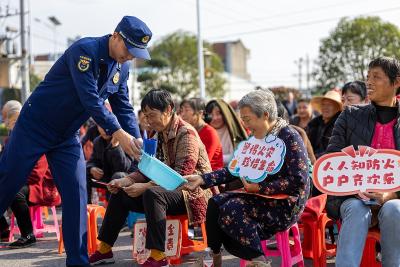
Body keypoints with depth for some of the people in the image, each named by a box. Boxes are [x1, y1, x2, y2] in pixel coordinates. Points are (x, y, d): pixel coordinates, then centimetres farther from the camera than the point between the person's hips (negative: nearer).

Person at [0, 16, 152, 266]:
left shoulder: (122, 68, 2)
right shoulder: (85, 50, -23)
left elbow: (124, 107, 4)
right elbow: (89, 98, -29)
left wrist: (137, 141, -11)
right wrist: (118, 133, -32)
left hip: (68, 136, 7)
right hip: (35, 127, -7)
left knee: (77, 195, -1)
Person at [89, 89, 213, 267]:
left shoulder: (186, 134, -15)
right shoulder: (160, 135, 12)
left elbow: (181, 175, -24)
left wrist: (145, 186, -27)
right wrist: (125, 181, -7)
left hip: (192, 194, -9)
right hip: (169, 190, 9)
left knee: (151, 193, -35)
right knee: (120, 194, 3)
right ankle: (104, 250, 7)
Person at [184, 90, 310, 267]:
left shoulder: (289, 137, -13)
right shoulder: (257, 138, 11)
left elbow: (299, 181, -20)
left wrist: (260, 187, -20)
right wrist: (202, 179, 2)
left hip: (286, 205, -8)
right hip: (261, 198, 8)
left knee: (232, 210, -25)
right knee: (216, 203, -9)